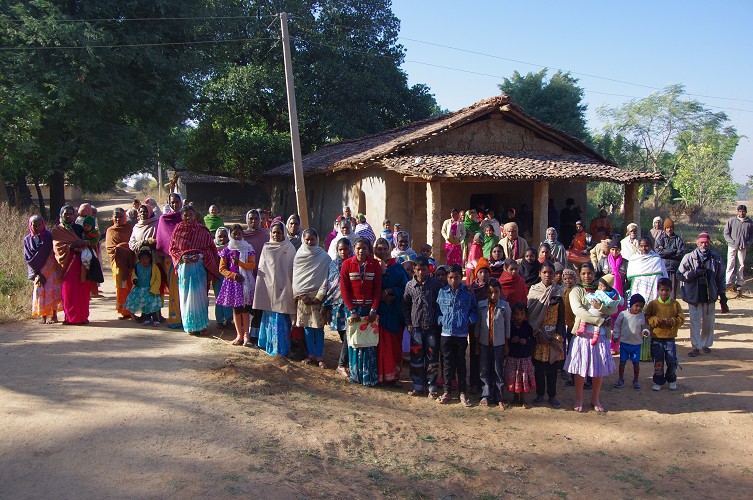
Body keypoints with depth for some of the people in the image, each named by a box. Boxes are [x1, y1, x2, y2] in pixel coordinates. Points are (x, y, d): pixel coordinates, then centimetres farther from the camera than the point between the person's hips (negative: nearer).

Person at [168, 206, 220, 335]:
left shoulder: (202, 231, 2)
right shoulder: (178, 230, 7)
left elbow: (211, 248, 3)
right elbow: (172, 249, 9)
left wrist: (200, 255, -13)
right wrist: (181, 256, -9)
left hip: (199, 265, -2)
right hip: (183, 266, 2)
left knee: (198, 295, -4)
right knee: (185, 296, 4)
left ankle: (201, 325, 4)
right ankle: (189, 325, 13)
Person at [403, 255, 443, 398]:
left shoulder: (436, 283, -4)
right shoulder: (410, 285, 1)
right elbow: (405, 305, 12)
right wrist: (408, 323, 6)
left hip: (432, 326, -1)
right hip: (416, 326, 1)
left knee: (432, 356, 3)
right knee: (416, 356, 4)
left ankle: (431, 387, 13)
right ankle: (418, 386, 16)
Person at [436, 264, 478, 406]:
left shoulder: (468, 292, 0)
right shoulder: (442, 292, 3)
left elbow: (474, 311, 7)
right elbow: (437, 309, 11)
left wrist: (469, 320, -8)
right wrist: (440, 320, -4)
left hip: (462, 334, -1)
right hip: (446, 333, 1)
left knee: (461, 363, 8)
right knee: (448, 363, 7)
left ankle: (462, 393, 17)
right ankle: (446, 392, 16)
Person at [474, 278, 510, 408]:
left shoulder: (505, 306, -4)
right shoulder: (481, 305, -1)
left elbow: (507, 325, 3)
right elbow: (477, 324, 5)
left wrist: (506, 343, 5)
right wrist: (476, 342, 5)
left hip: (499, 343, -1)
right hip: (484, 342, 1)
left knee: (499, 370, 4)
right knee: (485, 370, 6)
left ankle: (499, 397, 12)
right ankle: (486, 396, 15)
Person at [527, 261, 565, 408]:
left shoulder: (558, 292, 2)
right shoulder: (534, 290, 0)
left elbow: (562, 316, 4)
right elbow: (529, 313, -2)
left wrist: (557, 335, -6)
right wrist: (537, 333, -10)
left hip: (554, 335, 1)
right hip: (538, 334, -1)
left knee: (553, 366, 5)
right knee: (539, 366, 4)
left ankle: (552, 395, 14)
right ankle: (540, 394, 15)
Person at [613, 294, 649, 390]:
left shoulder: (642, 317, -4)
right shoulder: (623, 314, -7)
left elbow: (644, 328, 7)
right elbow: (617, 325, 4)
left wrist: (645, 332, -14)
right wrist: (616, 335, -2)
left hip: (636, 344, 0)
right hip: (624, 342, 0)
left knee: (636, 363, 7)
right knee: (622, 362, 7)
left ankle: (635, 381, 22)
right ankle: (621, 380, 21)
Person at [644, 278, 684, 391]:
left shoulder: (675, 304, 1)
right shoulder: (652, 304, -1)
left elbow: (681, 318, 1)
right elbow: (647, 318, 0)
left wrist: (672, 321, -16)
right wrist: (655, 320, -17)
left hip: (670, 337, 1)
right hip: (656, 338, -1)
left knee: (672, 361, 4)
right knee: (658, 362, 5)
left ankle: (671, 379, 29)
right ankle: (658, 381, 21)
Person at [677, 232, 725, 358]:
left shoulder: (716, 258, 1)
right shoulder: (689, 257, -6)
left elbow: (720, 278, 8)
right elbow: (680, 275, -7)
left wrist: (722, 295, 9)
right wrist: (695, 273, -20)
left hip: (710, 295, 2)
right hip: (694, 295, -2)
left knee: (708, 322, 12)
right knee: (695, 322, 0)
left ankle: (706, 344, 30)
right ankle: (696, 346, 9)